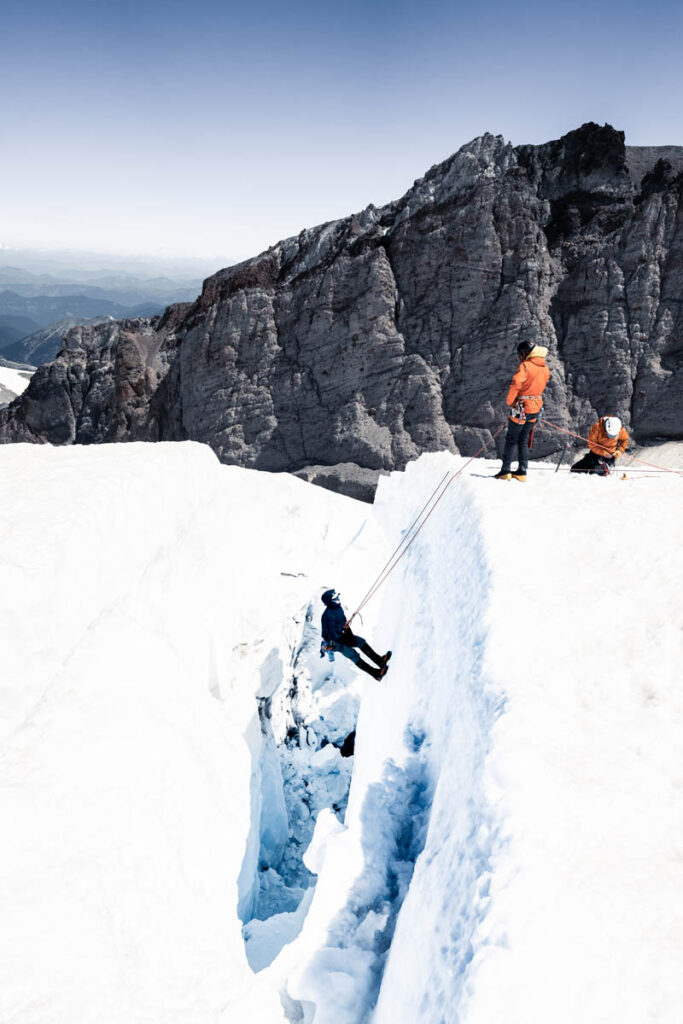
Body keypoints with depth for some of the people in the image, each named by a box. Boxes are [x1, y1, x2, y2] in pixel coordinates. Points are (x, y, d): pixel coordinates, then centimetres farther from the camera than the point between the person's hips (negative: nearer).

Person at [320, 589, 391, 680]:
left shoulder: (338, 607, -2)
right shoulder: (328, 615, -29)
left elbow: (344, 622, 14)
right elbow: (332, 635, -26)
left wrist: (349, 633, -2)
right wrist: (346, 641, -18)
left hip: (341, 635, 8)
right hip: (333, 642, -8)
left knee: (361, 641, -10)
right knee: (353, 655, -19)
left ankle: (379, 660, -17)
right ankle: (376, 673, -25)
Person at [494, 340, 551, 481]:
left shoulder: (525, 366, -15)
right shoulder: (545, 369, 9)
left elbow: (516, 384, -23)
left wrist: (509, 401, -11)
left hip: (521, 407, -7)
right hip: (536, 407, 7)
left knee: (511, 439, 1)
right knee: (523, 440, 14)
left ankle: (505, 471, 2)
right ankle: (522, 472, 13)